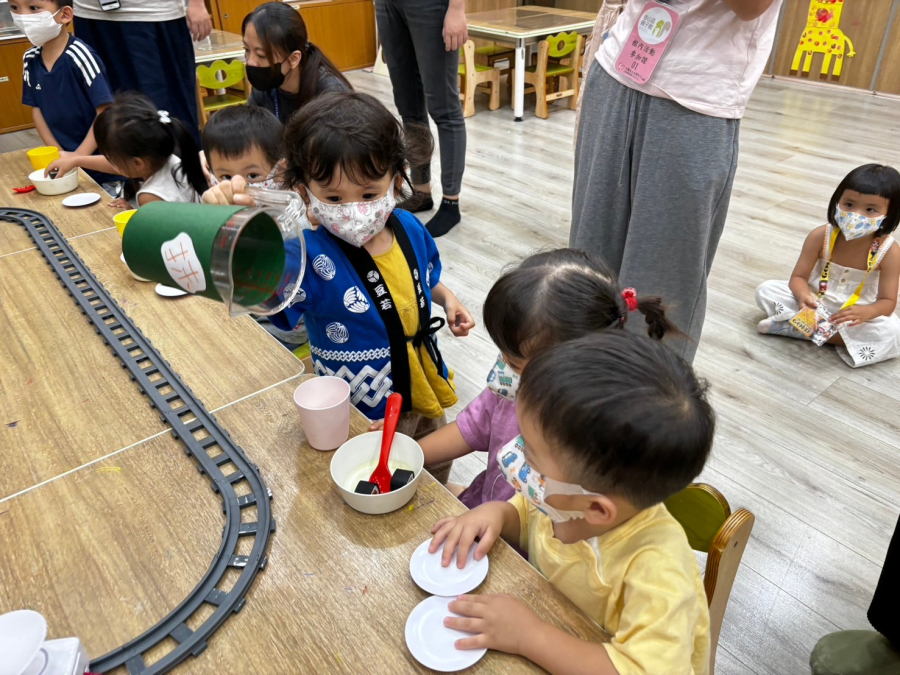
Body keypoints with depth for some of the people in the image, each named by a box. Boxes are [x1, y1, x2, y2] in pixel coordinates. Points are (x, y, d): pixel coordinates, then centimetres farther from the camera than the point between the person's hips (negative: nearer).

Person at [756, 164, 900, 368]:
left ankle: (798, 328, -30)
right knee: (766, 290, -16)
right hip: (815, 305, 1)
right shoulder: (820, 237, -15)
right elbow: (798, 277, -11)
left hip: (857, 314, 0)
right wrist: (804, 295, -36)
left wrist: (866, 312, -38)